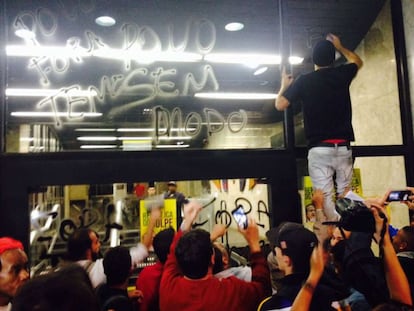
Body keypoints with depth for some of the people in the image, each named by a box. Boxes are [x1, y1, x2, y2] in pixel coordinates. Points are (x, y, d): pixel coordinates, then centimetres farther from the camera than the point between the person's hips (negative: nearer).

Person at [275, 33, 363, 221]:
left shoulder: (304, 81, -2)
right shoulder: (342, 74, 6)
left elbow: (279, 105, 2)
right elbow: (357, 62, 30)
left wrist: (284, 85, 20)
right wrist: (339, 47, 43)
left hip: (319, 149, -3)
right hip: (343, 147, 3)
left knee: (325, 198, -2)